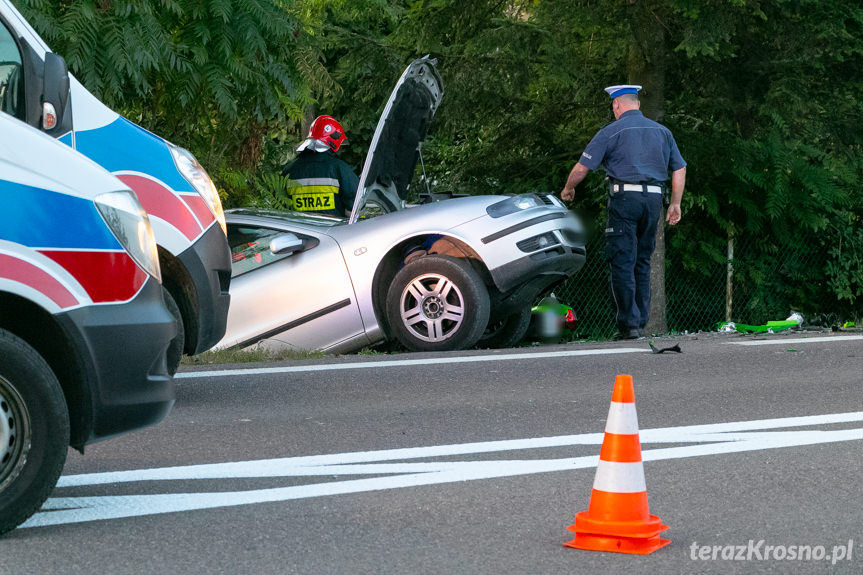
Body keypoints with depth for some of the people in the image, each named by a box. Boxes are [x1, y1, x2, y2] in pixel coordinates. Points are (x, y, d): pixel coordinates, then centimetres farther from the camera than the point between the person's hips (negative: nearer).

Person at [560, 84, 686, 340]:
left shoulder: (611, 132, 0)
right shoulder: (662, 131, 16)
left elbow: (582, 168, 0)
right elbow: (680, 169, 16)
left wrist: (568, 189, 18)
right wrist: (675, 203, 19)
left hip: (624, 197, -5)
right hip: (654, 198, 5)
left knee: (622, 262, -4)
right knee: (642, 262, 12)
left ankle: (628, 323, -10)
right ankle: (640, 323, 11)